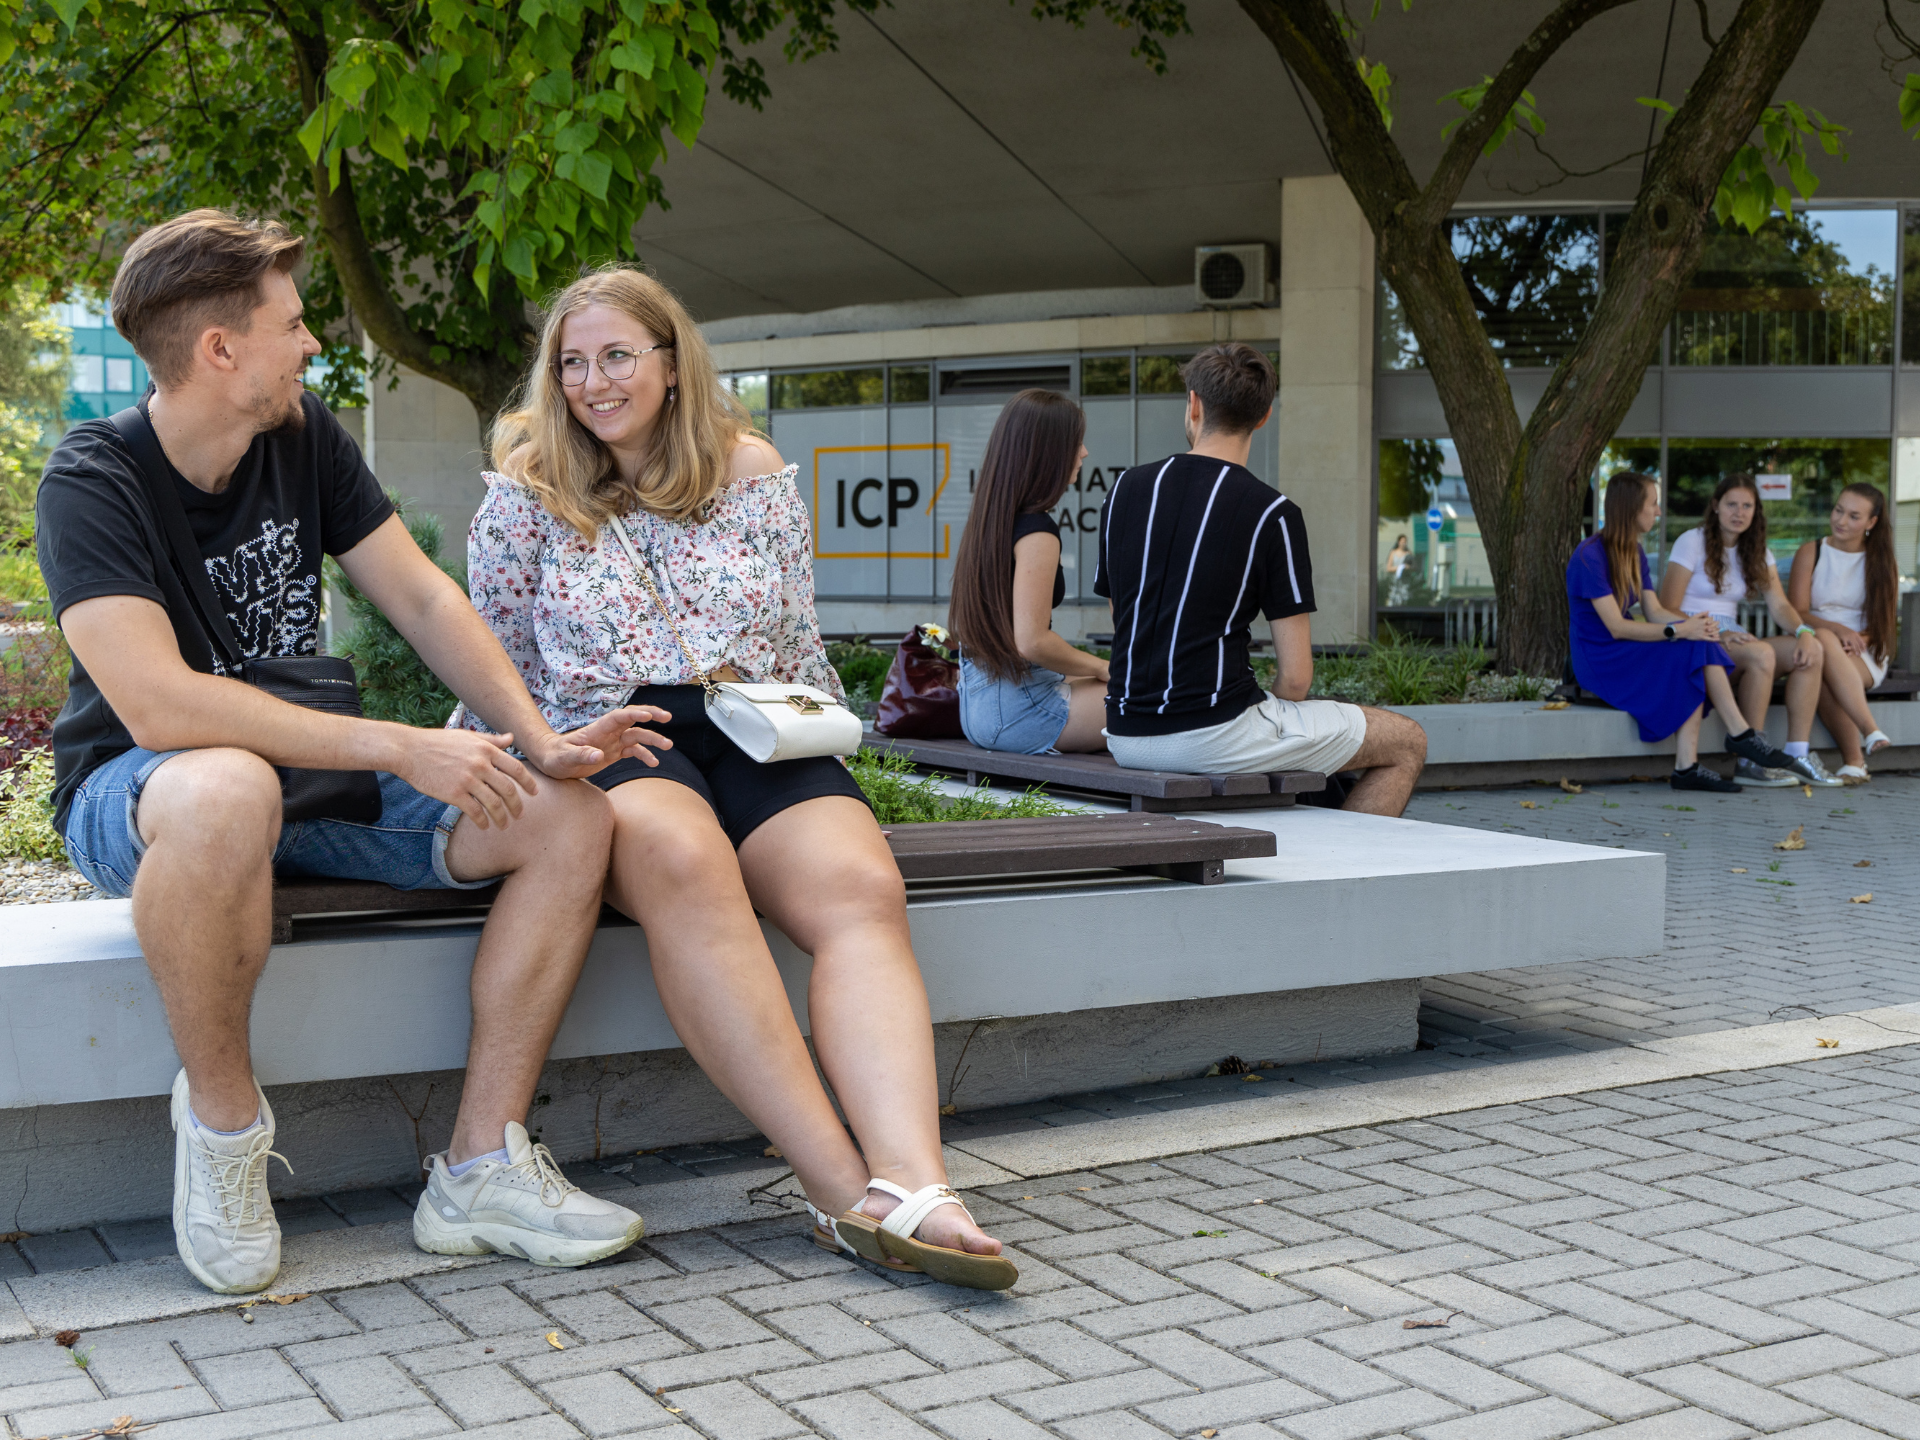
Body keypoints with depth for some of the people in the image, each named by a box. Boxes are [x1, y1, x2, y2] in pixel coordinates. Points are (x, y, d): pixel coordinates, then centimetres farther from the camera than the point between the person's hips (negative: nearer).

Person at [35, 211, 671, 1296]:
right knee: (227, 793, -43)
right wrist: (399, 748, -35)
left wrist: (541, 742, -16)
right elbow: (157, 703, -31)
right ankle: (223, 1114, -18)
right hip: (137, 798, -6)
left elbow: (423, 598, 0)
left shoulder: (306, 437, 2)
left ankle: (484, 1166, -13)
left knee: (572, 815, -14)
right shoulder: (94, 483, -17)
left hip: (310, 770, 6)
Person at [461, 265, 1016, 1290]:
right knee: (683, 857, -39)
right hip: (603, 744, -3)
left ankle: (911, 1182, -47)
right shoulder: (529, 490, 11)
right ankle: (841, 1183, -44)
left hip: (755, 740, 3)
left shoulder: (753, 471, 15)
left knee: (864, 891, -30)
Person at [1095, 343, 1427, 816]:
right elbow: (1295, 676, -11)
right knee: (1407, 743, 10)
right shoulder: (1273, 514, -10)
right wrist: (1269, 732, 11)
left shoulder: (1126, 489, 6)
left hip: (1126, 737, 7)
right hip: (1214, 732, -7)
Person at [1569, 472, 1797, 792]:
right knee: (1695, 652, -24)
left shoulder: (1634, 553, 15)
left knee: (1701, 644, -21)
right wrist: (1679, 630, -25)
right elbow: (1616, 627, -21)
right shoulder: (1589, 556, -15)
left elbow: (1654, 612, 8)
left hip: (1626, 651, 8)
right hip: (1600, 661, -8)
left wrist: (1695, 623, -13)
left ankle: (1688, 767, -28)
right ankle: (1739, 733, -13)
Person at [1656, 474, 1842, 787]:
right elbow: (1668, 609, -11)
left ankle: (1798, 754, -19)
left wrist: (1804, 631, -18)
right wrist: (1715, 635, -24)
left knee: (1813, 651, -16)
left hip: (1731, 640, 7)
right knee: (1761, 654, -34)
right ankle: (1749, 761, -29)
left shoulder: (1756, 552, 16)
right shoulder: (1692, 542, -4)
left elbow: (1779, 604, 4)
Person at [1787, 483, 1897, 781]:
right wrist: (1837, 629, -20)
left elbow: (1885, 623, 3)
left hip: (1865, 656, -1)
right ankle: (1870, 733, -41)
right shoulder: (1811, 553, 8)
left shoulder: (1882, 561, 9)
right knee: (1823, 639, -38)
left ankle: (1853, 760, -38)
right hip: (1816, 653, 1)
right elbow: (1796, 613, -2)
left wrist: (1859, 639, -19)